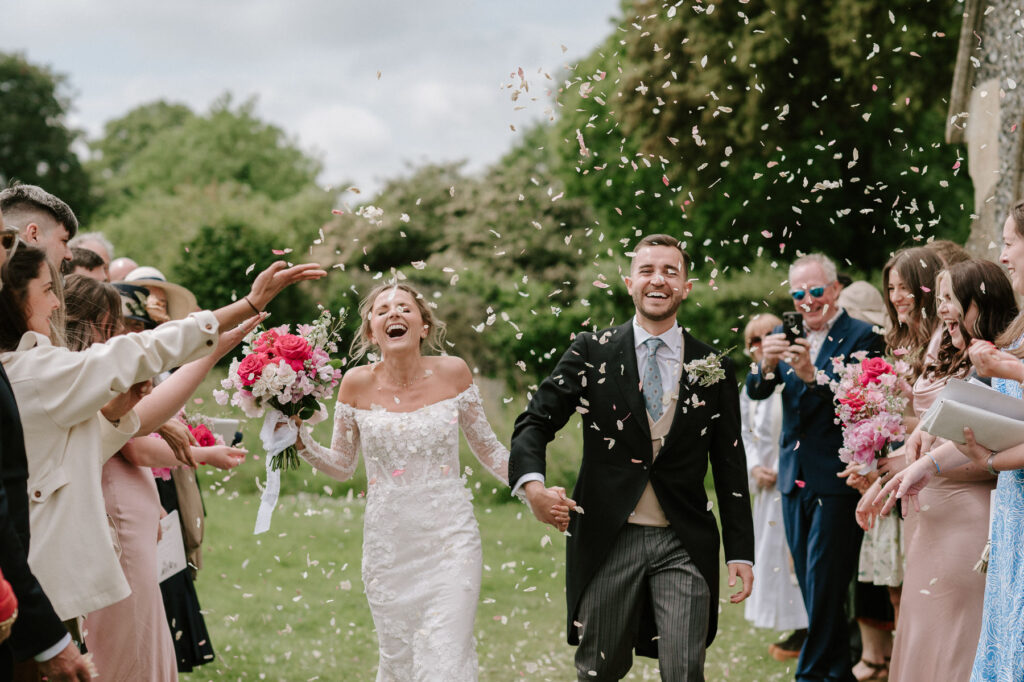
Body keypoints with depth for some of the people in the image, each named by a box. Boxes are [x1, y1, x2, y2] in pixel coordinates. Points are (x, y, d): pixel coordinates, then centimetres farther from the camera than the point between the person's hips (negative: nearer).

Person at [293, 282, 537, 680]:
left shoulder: (452, 372, -3)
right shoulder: (357, 383, -2)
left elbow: (487, 448, 8)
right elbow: (342, 466, 9)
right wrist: (300, 442, -8)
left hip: (450, 541, -1)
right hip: (388, 542, 1)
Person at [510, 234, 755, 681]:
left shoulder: (713, 369, 6)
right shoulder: (592, 352, 2)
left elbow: (730, 466, 9)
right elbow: (535, 422, -2)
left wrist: (740, 552, 6)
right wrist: (532, 483, -23)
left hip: (684, 544, 1)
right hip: (607, 539, 0)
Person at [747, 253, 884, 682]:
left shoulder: (862, 337, -8)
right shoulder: (787, 336, 9)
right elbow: (756, 393, -2)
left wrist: (813, 375, -33)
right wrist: (767, 364, -23)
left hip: (837, 481, -6)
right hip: (795, 481, 6)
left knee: (824, 584, -5)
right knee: (810, 585, 13)